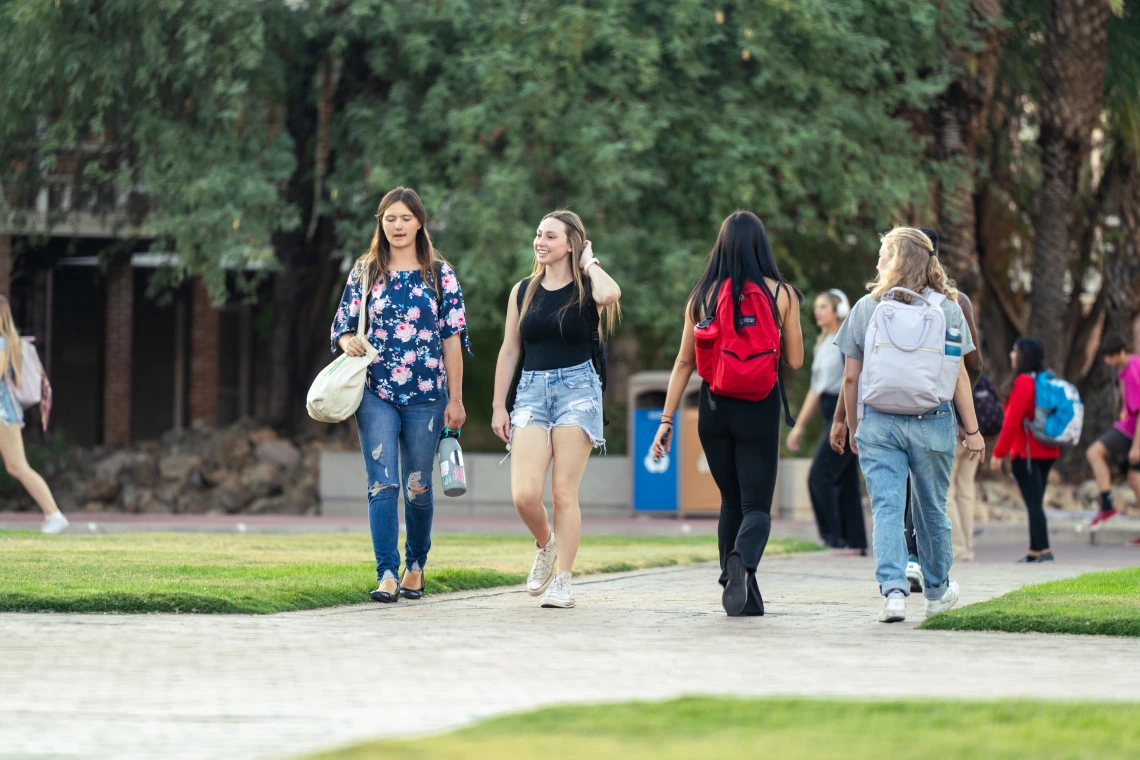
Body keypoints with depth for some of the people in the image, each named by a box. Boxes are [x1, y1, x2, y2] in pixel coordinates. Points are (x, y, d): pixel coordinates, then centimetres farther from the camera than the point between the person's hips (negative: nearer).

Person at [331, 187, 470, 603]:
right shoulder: (365, 271, 7)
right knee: (383, 484, -10)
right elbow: (342, 325, 9)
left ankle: (415, 565, 25)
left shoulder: (440, 274, 5)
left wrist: (455, 398, 1)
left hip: (426, 395, 0)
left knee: (418, 486, 6)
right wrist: (349, 342, -16)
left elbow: (452, 339, 4)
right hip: (376, 394, 0)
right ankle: (387, 576, -14)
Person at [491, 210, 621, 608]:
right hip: (531, 391, 3)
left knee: (564, 492, -5)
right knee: (524, 494, -10)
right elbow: (509, 351, 14)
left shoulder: (586, 288, 1)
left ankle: (563, 582, 2)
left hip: (577, 388, -3)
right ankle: (545, 545, 21)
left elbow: (610, 294, -25)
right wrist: (499, 406, 10)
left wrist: (589, 262, -6)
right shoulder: (523, 292, 12)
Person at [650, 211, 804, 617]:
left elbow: (684, 362, 1)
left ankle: (742, 595, 16)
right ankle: (742, 560, -32)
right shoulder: (781, 294, -4)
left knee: (731, 502, 18)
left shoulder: (704, 295, 1)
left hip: (714, 408, 3)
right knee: (756, 506, 0)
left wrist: (666, 420, 4)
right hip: (759, 409, -2)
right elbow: (794, 360, -2)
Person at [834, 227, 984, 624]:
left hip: (878, 423, 0)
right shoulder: (946, 307, -1)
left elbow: (851, 377, 4)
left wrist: (853, 428, 16)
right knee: (932, 509, 15)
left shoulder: (866, 308, 1)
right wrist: (972, 430, 4)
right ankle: (937, 590, 31)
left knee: (886, 508, -2)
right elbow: (959, 375, -2)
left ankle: (893, 589, -19)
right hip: (931, 422, 0)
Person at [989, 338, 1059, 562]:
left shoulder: (1024, 382, -14)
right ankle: (1035, 551, 12)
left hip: (1026, 453, -9)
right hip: (1047, 451, 9)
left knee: (1033, 503, -9)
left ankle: (1044, 550, -14)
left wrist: (998, 453, -15)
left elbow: (1012, 421, -19)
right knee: (1036, 502, 12)